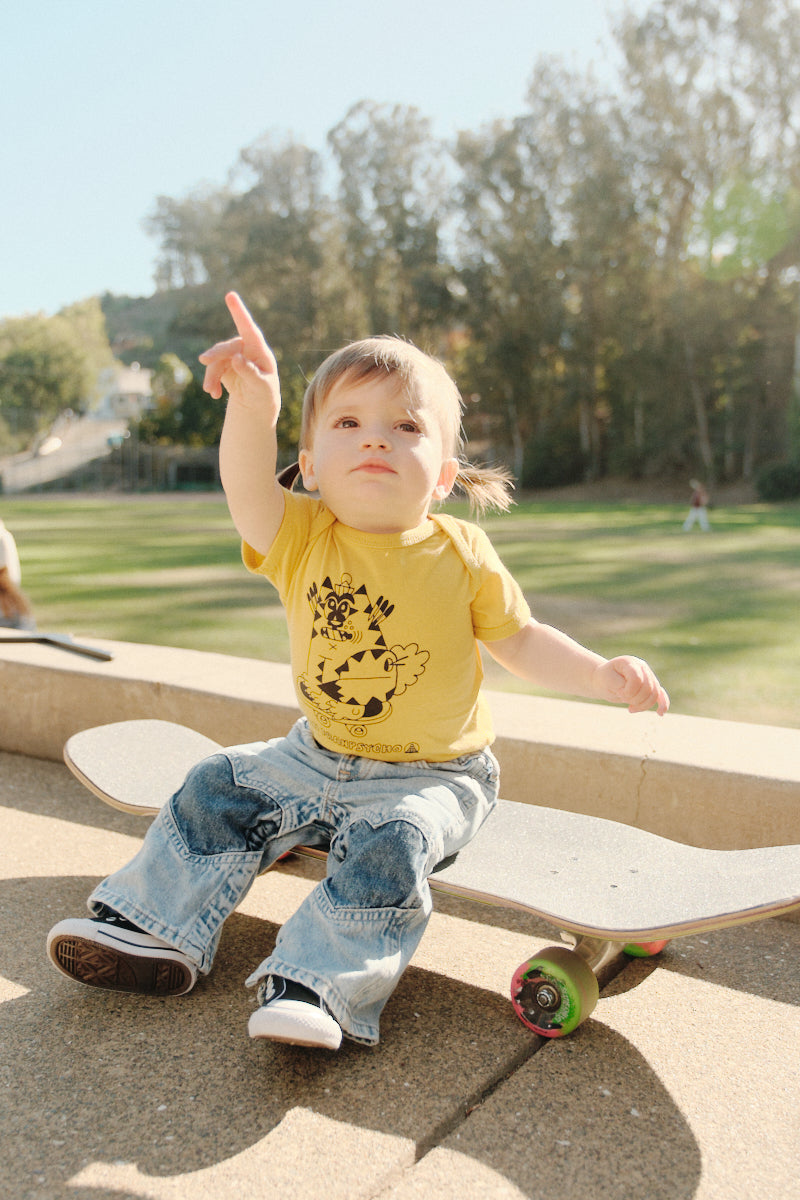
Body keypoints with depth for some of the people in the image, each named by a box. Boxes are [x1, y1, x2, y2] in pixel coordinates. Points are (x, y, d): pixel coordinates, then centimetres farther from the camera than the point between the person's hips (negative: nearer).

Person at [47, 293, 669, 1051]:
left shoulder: (461, 556, -13)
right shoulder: (302, 538, -9)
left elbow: (521, 641, -2)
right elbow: (248, 490, -29)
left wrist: (601, 675, -17)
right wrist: (253, 407, -47)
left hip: (431, 775, -4)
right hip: (317, 756, 4)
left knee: (387, 848, -29)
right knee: (217, 790, 2)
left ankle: (319, 983, -21)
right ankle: (156, 926, 15)